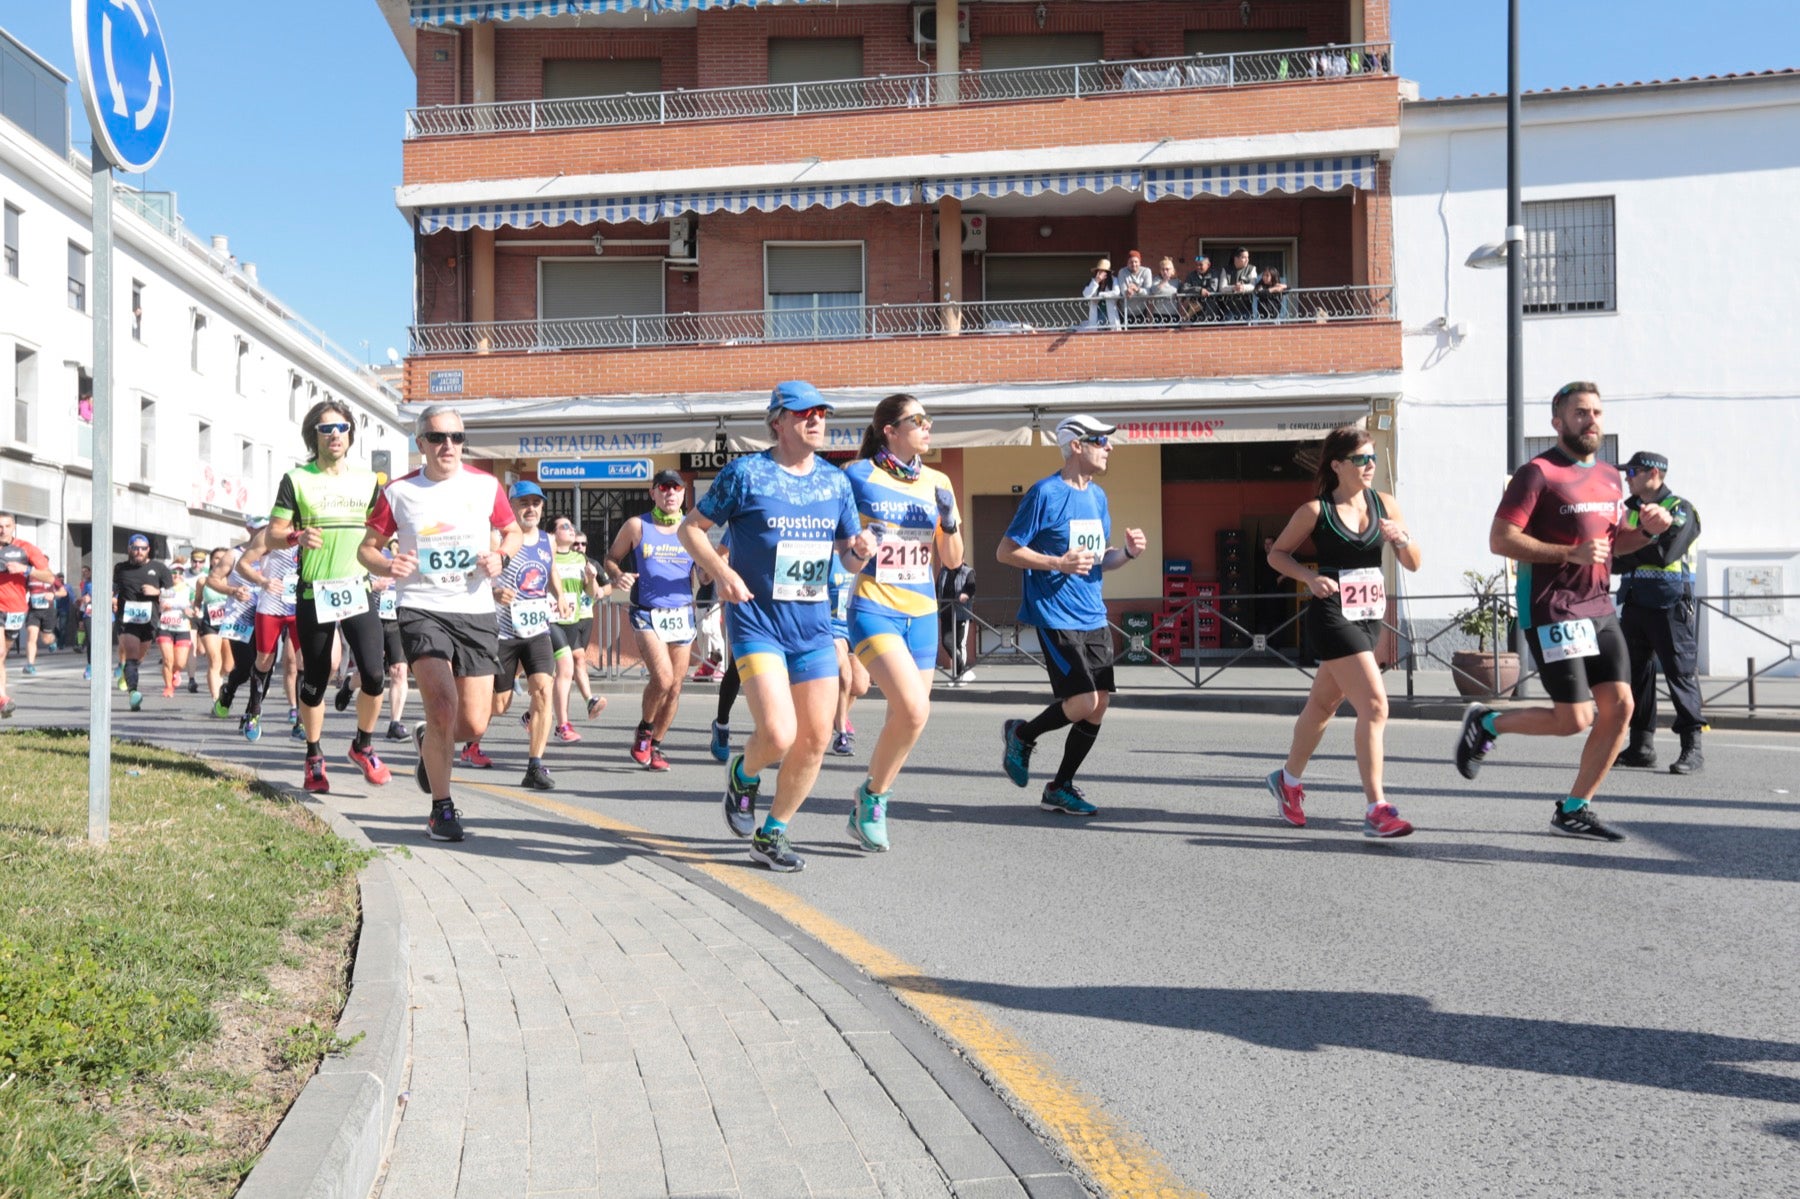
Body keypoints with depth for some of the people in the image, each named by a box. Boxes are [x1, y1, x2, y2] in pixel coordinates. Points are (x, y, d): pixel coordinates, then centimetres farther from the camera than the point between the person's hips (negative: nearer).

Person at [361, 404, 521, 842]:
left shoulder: (486, 485, 3)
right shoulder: (398, 492, 0)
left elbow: (513, 531, 18)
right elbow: (367, 548, 8)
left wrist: (500, 556, -4)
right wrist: (388, 566, -14)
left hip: (476, 612, 2)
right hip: (421, 609, -2)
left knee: (474, 725, 1)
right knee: (442, 706, -20)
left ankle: (427, 741, 38)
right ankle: (441, 808, -2)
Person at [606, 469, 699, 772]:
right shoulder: (636, 526, 2)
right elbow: (611, 558, 10)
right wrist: (617, 576, -12)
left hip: (682, 614, 3)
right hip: (647, 614, -3)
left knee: (675, 686, 5)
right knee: (663, 678, -19)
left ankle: (654, 746, 23)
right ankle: (643, 731, 8)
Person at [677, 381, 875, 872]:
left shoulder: (835, 481, 10)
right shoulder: (746, 473, -5)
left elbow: (849, 559, 15)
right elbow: (691, 527, 0)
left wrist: (860, 550, -9)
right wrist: (721, 572, -16)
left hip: (814, 626, 6)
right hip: (757, 623, -5)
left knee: (815, 740, 5)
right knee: (778, 734, -19)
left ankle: (772, 834, 24)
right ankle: (743, 774, 17)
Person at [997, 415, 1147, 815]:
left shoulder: (1098, 496, 14)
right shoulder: (1045, 493, -10)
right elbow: (1006, 552, -9)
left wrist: (1127, 552, 0)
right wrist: (1059, 563, -19)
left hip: (1093, 617, 8)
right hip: (1056, 617, -8)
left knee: (1098, 706, 4)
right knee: (1084, 701, -14)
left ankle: (1059, 788, 17)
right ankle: (1021, 734, 13)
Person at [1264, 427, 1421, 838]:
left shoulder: (1385, 504, 5)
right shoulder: (1316, 511, -7)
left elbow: (1413, 564, 5)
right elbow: (1277, 553, 3)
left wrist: (1401, 539, -16)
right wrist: (1310, 576, -14)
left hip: (1370, 616, 6)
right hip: (1332, 617, -6)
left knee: (1324, 702, 19)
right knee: (1374, 704, -16)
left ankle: (1288, 780, 38)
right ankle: (1376, 810, -13)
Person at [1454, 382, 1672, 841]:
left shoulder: (1610, 477, 14)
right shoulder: (1538, 473, -10)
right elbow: (1500, 540, -16)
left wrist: (1646, 531, 5)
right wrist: (1570, 553, -22)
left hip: (1600, 608, 8)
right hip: (1552, 611, -8)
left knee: (1619, 707, 0)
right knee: (1574, 719, -9)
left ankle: (1574, 809, 12)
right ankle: (1485, 723, 17)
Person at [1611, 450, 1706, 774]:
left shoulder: (1680, 510, -6)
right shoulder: (1632, 509, 16)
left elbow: (1664, 553, -20)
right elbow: (1617, 562, 11)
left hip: (1670, 606, -7)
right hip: (1635, 605, 8)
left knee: (1681, 675, -6)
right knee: (1636, 674, 8)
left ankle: (1693, 749, -4)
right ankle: (1641, 745, 15)